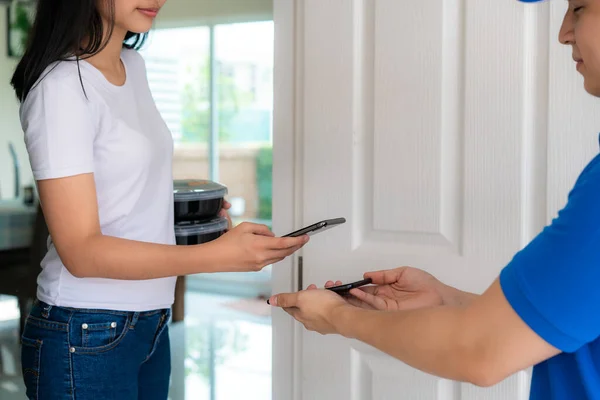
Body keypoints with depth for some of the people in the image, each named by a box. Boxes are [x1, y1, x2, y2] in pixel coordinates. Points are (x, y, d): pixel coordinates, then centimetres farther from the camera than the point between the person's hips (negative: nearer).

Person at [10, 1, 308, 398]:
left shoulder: (134, 65, 7)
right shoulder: (61, 87, -17)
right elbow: (81, 251, -21)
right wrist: (217, 255, -29)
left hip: (151, 322, 7)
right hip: (87, 339, -7)